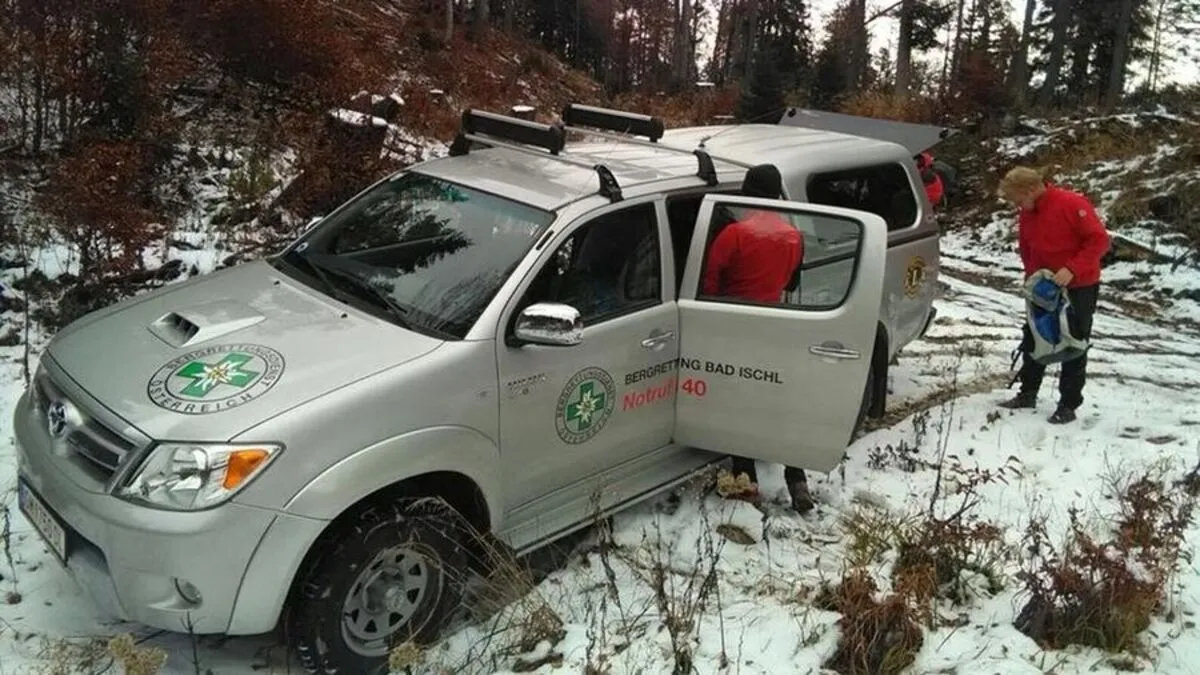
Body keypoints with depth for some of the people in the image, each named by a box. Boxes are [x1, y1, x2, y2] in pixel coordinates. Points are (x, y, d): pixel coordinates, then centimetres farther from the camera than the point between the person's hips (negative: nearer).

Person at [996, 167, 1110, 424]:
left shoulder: (1072, 204, -20)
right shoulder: (1026, 214, 1)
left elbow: (1099, 239, -21)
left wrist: (1072, 269, -28)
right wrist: (1033, 276, -1)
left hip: (1080, 287, -6)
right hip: (1044, 288, 7)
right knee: (1032, 339, 10)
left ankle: (1069, 405, 7)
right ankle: (1027, 393, 22)